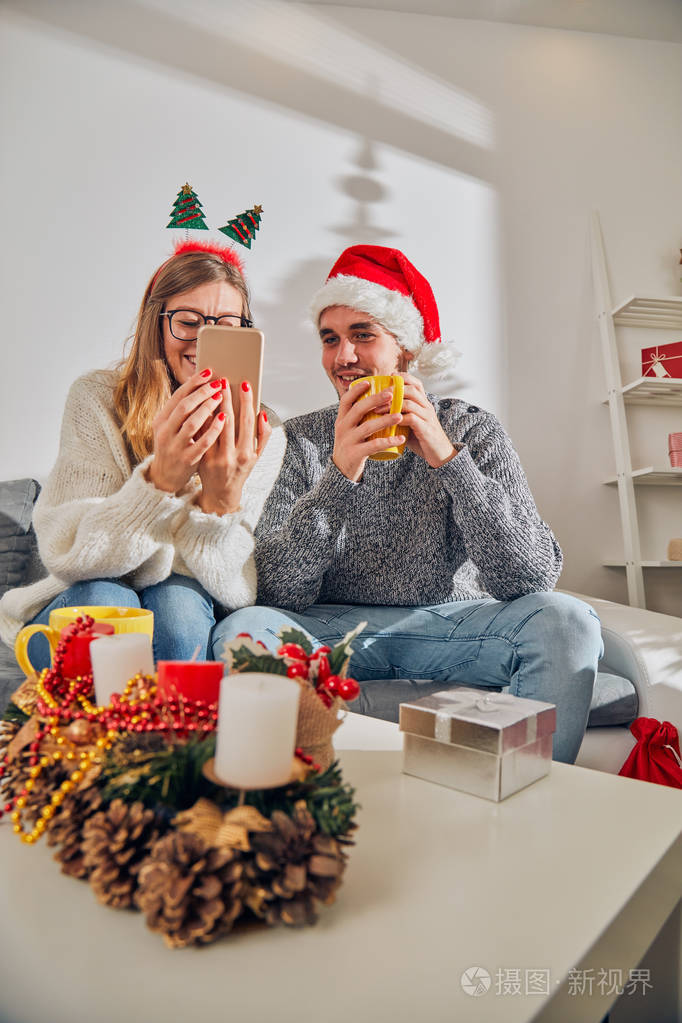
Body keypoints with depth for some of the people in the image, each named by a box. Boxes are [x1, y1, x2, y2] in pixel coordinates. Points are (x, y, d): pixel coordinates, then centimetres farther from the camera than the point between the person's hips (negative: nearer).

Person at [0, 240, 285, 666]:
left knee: (178, 598, -31)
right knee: (101, 598, -32)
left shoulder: (262, 434, -8)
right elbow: (69, 557, -18)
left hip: (186, 615, 1)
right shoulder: (96, 398, -10)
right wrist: (161, 479, -35)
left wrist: (224, 496, -35)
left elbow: (237, 592, -15)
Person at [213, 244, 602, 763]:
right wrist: (339, 474, -27)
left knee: (566, 619, -24)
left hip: (449, 624, 1)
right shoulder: (301, 441, -2)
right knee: (245, 628, -28)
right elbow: (278, 592, -14)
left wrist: (449, 459, -25)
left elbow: (534, 576, -15)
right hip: (334, 629, 0)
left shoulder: (473, 431, -3)